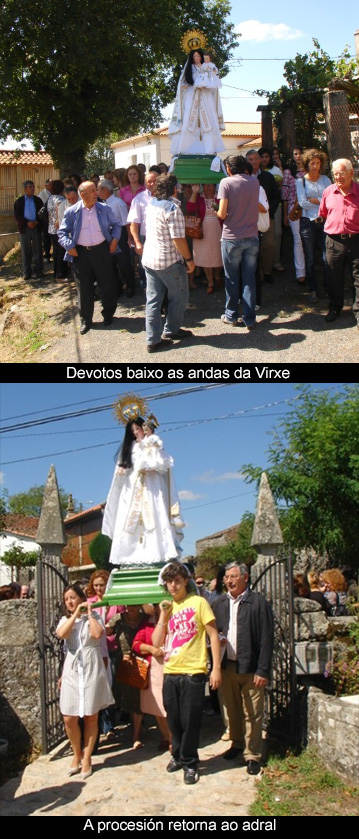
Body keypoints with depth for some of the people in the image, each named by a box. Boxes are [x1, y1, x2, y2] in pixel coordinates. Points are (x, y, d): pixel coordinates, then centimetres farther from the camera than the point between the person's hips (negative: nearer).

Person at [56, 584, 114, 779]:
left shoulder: (94, 617, 3)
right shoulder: (65, 620, 10)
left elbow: (97, 634, -19)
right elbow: (61, 634, -13)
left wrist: (89, 613, -9)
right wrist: (76, 613, -9)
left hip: (92, 671, -3)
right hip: (71, 672, 3)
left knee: (90, 717, 5)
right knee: (69, 719, -1)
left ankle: (87, 759, 16)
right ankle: (77, 755, 20)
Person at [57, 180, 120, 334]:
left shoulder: (104, 209, 2)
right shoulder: (72, 212, -1)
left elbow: (116, 225, 13)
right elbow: (62, 232, 3)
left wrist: (114, 239, -2)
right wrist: (69, 246, -10)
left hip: (101, 250, 1)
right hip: (81, 252, -1)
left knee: (107, 284, 5)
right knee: (84, 287, 6)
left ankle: (108, 314, 26)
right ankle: (86, 320, 17)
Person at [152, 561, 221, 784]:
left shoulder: (198, 603, -4)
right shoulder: (168, 608, 12)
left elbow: (214, 635, -6)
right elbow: (157, 643, 6)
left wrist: (216, 668, -11)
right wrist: (164, 616, -5)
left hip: (193, 672, -5)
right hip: (170, 672, 5)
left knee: (190, 721, 0)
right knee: (174, 720, 12)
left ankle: (189, 763, 15)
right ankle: (179, 755, 31)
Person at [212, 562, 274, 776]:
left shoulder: (258, 603, -9)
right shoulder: (219, 604, 7)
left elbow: (266, 639, -10)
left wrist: (263, 671, -14)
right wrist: (217, 640, -6)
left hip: (250, 668, -5)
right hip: (227, 666, 5)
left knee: (252, 714, 1)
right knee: (232, 709, 16)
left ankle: (252, 755, 11)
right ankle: (237, 743, 34)